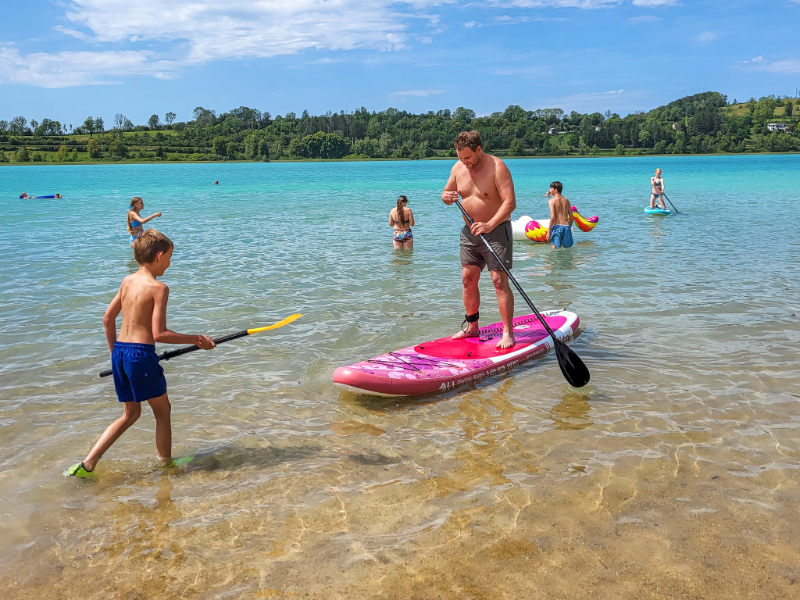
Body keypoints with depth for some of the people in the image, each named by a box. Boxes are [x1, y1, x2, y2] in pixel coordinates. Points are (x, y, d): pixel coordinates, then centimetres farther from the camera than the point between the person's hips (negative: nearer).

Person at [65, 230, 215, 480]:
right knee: (162, 410, 13)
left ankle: (87, 464, 15)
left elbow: (108, 319, 16)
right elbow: (159, 334, -17)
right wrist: (196, 340, -10)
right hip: (141, 354, -8)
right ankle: (166, 464, 25)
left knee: (130, 414, 20)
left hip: (119, 352, 8)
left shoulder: (127, 281, 11)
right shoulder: (158, 287, -12)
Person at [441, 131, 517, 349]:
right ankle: (471, 326, 22)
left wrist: (489, 225, -34)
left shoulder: (497, 167, -17)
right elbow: (448, 193, 14)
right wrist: (446, 197, -12)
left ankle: (508, 333, -8)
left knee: (499, 281, -11)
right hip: (470, 231, 7)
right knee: (468, 279, 9)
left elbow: (510, 201, -23)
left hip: (496, 229, -6)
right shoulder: (458, 168, 3)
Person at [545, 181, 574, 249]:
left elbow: (553, 217, -13)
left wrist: (549, 231, -9)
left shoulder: (552, 201, -3)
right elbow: (571, 218, 12)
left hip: (557, 227, -5)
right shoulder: (566, 201, 13)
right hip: (566, 227, 5)